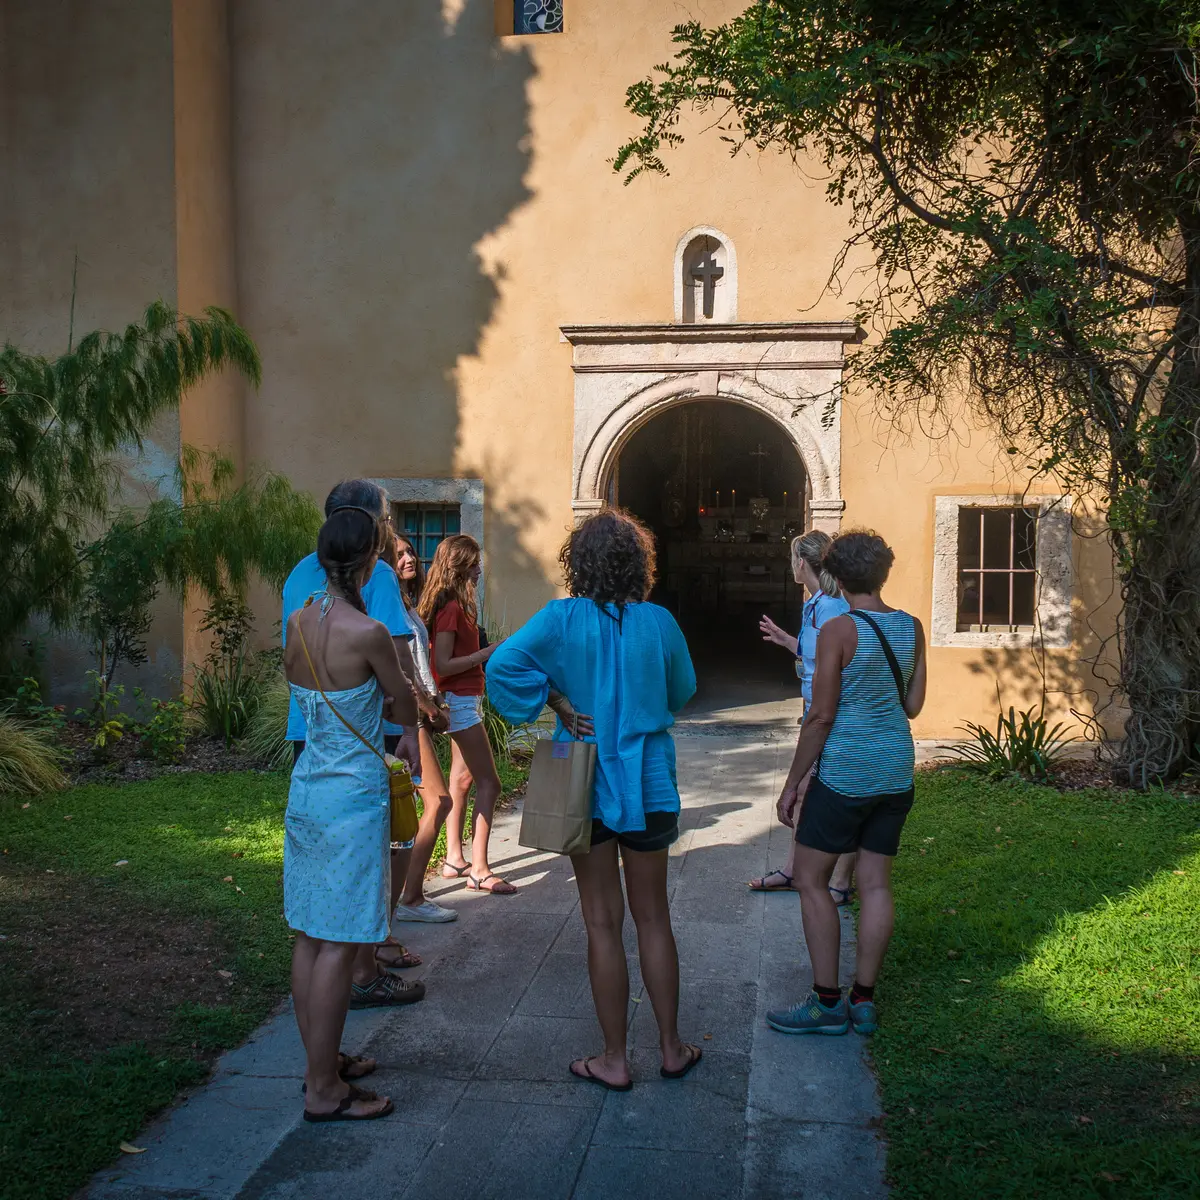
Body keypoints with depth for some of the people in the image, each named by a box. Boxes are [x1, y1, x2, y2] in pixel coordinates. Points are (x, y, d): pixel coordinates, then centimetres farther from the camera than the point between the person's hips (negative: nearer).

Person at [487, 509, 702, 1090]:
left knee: (603, 923, 8)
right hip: (648, 784, 2)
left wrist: (558, 702, -12)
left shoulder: (563, 618, -11)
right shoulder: (659, 622, -5)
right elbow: (682, 691, 9)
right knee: (653, 917, 15)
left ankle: (614, 1060, 16)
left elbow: (502, 665, -22)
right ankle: (672, 1048, 25)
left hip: (586, 786, -2)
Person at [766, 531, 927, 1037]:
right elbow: (913, 704, 10)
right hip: (896, 773, 7)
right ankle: (864, 1000, 16)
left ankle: (827, 1003, 6)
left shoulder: (839, 630, -14)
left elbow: (820, 716, -14)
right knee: (875, 884, 10)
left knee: (811, 881, 4)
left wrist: (792, 782, -7)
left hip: (844, 772, -6)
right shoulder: (912, 627, 4)